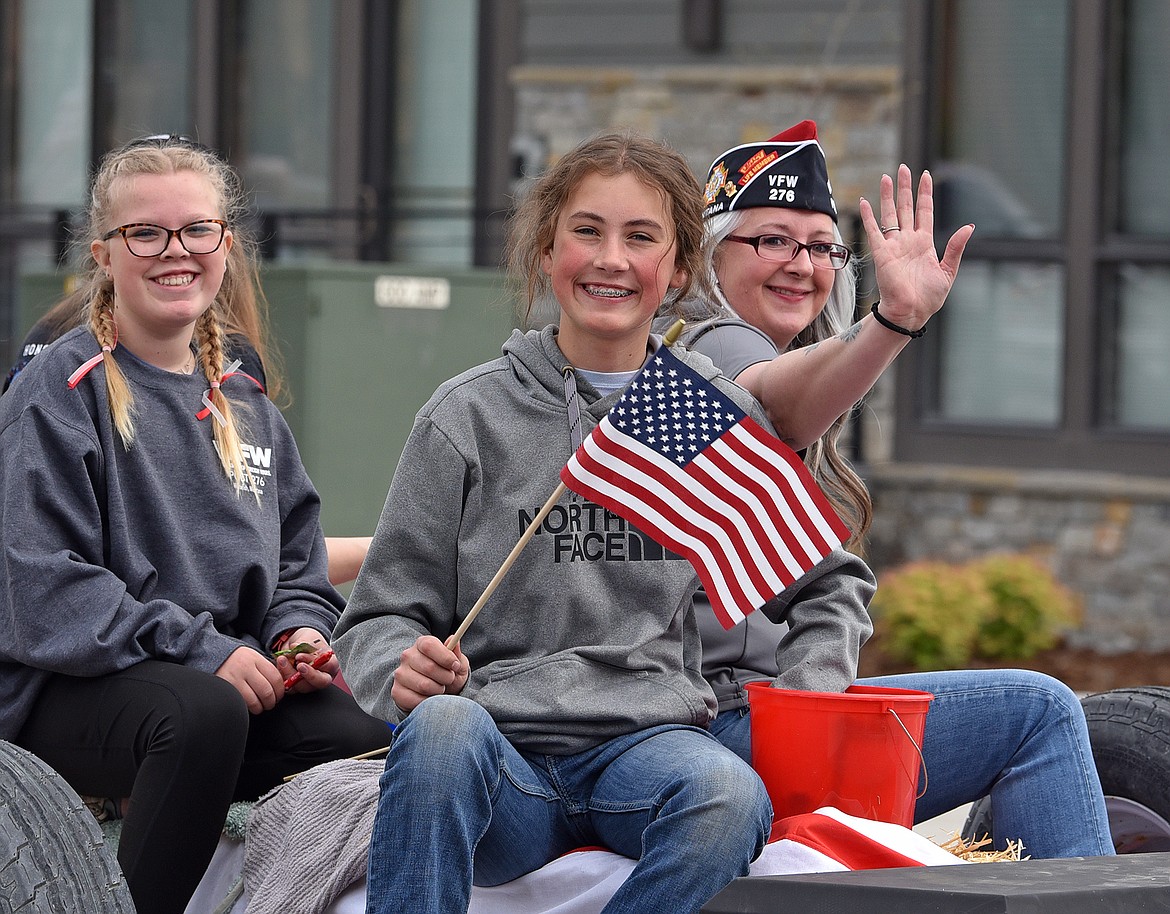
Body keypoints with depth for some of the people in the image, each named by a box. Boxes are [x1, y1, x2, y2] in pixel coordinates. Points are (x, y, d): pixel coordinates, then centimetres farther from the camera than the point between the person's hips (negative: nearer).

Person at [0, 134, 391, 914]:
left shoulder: (246, 408, 18)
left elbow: (298, 564, 22)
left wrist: (300, 632, -2)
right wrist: (199, 650, -20)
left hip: (235, 672, 6)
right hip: (67, 695, -5)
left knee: (375, 741, -24)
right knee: (204, 714, -39)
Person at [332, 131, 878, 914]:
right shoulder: (469, 417, 8)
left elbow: (834, 582, 27)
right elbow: (382, 619, 8)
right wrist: (404, 668, -15)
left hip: (651, 737, 1)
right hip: (504, 746, -1)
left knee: (730, 797, -35)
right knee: (443, 725, -37)